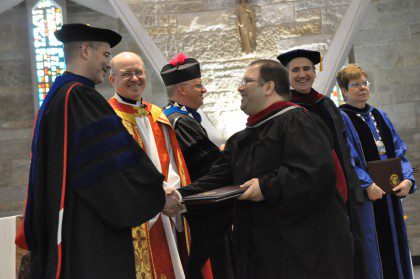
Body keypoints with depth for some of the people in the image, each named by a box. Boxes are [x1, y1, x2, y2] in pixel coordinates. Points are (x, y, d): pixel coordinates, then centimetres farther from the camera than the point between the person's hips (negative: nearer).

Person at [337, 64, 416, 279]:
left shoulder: (380, 116, 14)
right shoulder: (340, 119, -7)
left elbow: (399, 151, 12)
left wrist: (407, 178, -4)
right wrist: (367, 184, -25)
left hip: (390, 194, 7)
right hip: (365, 197, -6)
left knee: (395, 248, 14)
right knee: (372, 253, -2)